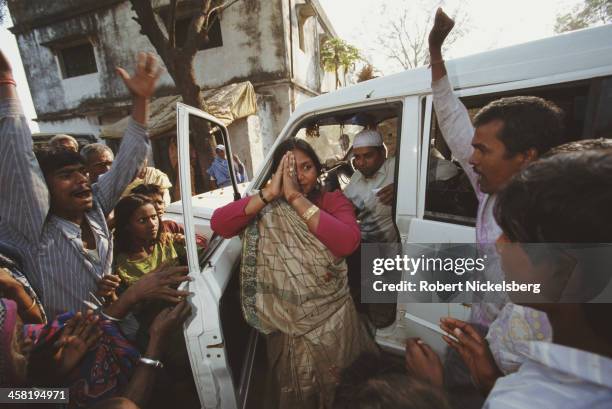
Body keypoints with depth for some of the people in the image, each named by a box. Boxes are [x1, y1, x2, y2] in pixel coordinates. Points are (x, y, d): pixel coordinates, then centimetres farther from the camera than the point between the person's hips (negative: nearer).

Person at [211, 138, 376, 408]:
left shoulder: (334, 201, -7)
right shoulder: (266, 208, -5)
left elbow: (347, 243, -27)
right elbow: (218, 223, -19)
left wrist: (296, 198, -28)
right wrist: (269, 193, -26)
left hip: (332, 319, 0)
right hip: (286, 322, 1)